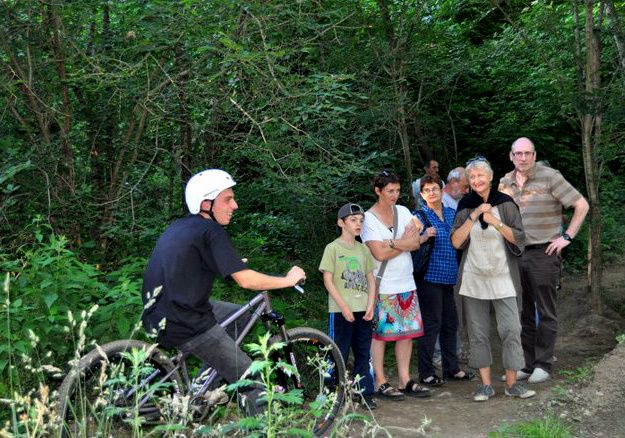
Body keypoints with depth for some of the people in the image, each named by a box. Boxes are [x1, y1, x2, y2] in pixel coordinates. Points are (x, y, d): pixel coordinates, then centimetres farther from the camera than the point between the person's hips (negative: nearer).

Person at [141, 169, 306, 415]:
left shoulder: (179, 226, 12)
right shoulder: (211, 231, -14)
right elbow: (245, 280, -19)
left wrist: (233, 264, 36)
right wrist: (288, 280, -4)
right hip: (186, 327, -9)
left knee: (241, 316, 26)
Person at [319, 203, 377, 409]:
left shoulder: (363, 249, 11)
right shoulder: (333, 248, -4)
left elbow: (370, 279, 13)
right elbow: (328, 280, -8)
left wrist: (370, 305, 0)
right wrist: (343, 307, -14)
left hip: (363, 311, 5)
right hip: (340, 311, -5)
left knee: (363, 353, 10)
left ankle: (364, 393, 19)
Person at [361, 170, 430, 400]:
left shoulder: (402, 211, 10)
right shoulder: (369, 218, -8)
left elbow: (416, 243, 0)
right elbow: (380, 254, -17)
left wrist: (392, 244, -15)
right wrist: (404, 243, -7)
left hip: (406, 284, 6)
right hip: (382, 286, -6)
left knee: (407, 331, 8)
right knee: (380, 332, -1)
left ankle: (405, 379, 18)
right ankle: (380, 382, 8)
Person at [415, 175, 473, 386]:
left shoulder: (452, 213, 13)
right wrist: (423, 238, -26)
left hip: (450, 276, 6)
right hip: (430, 276, -6)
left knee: (451, 323, 12)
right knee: (432, 323, -4)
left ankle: (451, 368, 24)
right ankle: (426, 373, 6)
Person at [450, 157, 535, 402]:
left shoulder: (505, 203, 0)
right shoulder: (465, 206, 4)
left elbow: (519, 239, -3)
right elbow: (456, 241, -4)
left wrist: (496, 222, -16)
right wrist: (474, 216, -13)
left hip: (503, 278, -1)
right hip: (473, 278, 2)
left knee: (511, 329, -5)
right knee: (478, 332, 4)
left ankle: (512, 383, 8)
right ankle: (486, 384, 14)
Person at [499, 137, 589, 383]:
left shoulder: (549, 177, -8)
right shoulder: (505, 182, 8)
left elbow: (581, 205, -7)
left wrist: (567, 237, -10)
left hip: (544, 253, -5)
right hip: (515, 253, 5)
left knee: (545, 313, 2)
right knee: (523, 313, 10)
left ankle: (543, 365, 11)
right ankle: (526, 364, 19)